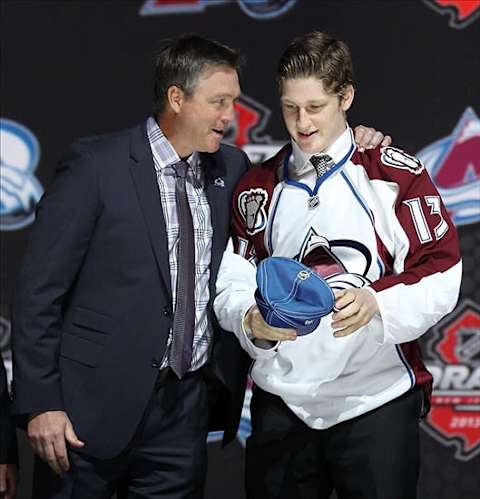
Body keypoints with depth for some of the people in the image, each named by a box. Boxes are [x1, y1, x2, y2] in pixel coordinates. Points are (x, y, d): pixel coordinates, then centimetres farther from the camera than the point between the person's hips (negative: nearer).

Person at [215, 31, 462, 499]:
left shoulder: (395, 174, -1)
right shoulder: (257, 188, 10)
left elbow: (441, 272, -5)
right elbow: (234, 283, 9)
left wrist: (377, 303, -22)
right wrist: (251, 319, -13)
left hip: (376, 397, -3)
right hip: (281, 403, 3)